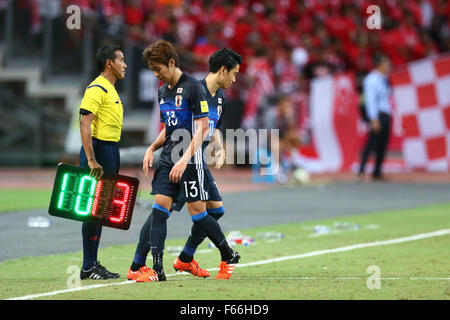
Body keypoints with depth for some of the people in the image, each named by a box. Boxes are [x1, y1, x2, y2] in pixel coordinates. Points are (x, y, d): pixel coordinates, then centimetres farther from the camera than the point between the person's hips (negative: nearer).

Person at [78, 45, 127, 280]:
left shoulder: (110, 89, 19)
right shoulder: (97, 89, -13)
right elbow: (85, 124, -20)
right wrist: (91, 160, -25)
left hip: (111, 149, 10)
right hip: (99, 149, -10)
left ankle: (93, 264, 16)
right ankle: (88, 268, -5)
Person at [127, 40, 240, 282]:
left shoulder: (193, 87, -9)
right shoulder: (162, 92, 15)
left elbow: (202, 127, -14)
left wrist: (184, 158, -22)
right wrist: (152, 148, 8)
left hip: (190, 161, -7)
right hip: (167, 160, 7)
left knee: (197, 212, -3)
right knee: (160, 208, -6)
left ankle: (229, 256, 18)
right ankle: (156, 269, -10)